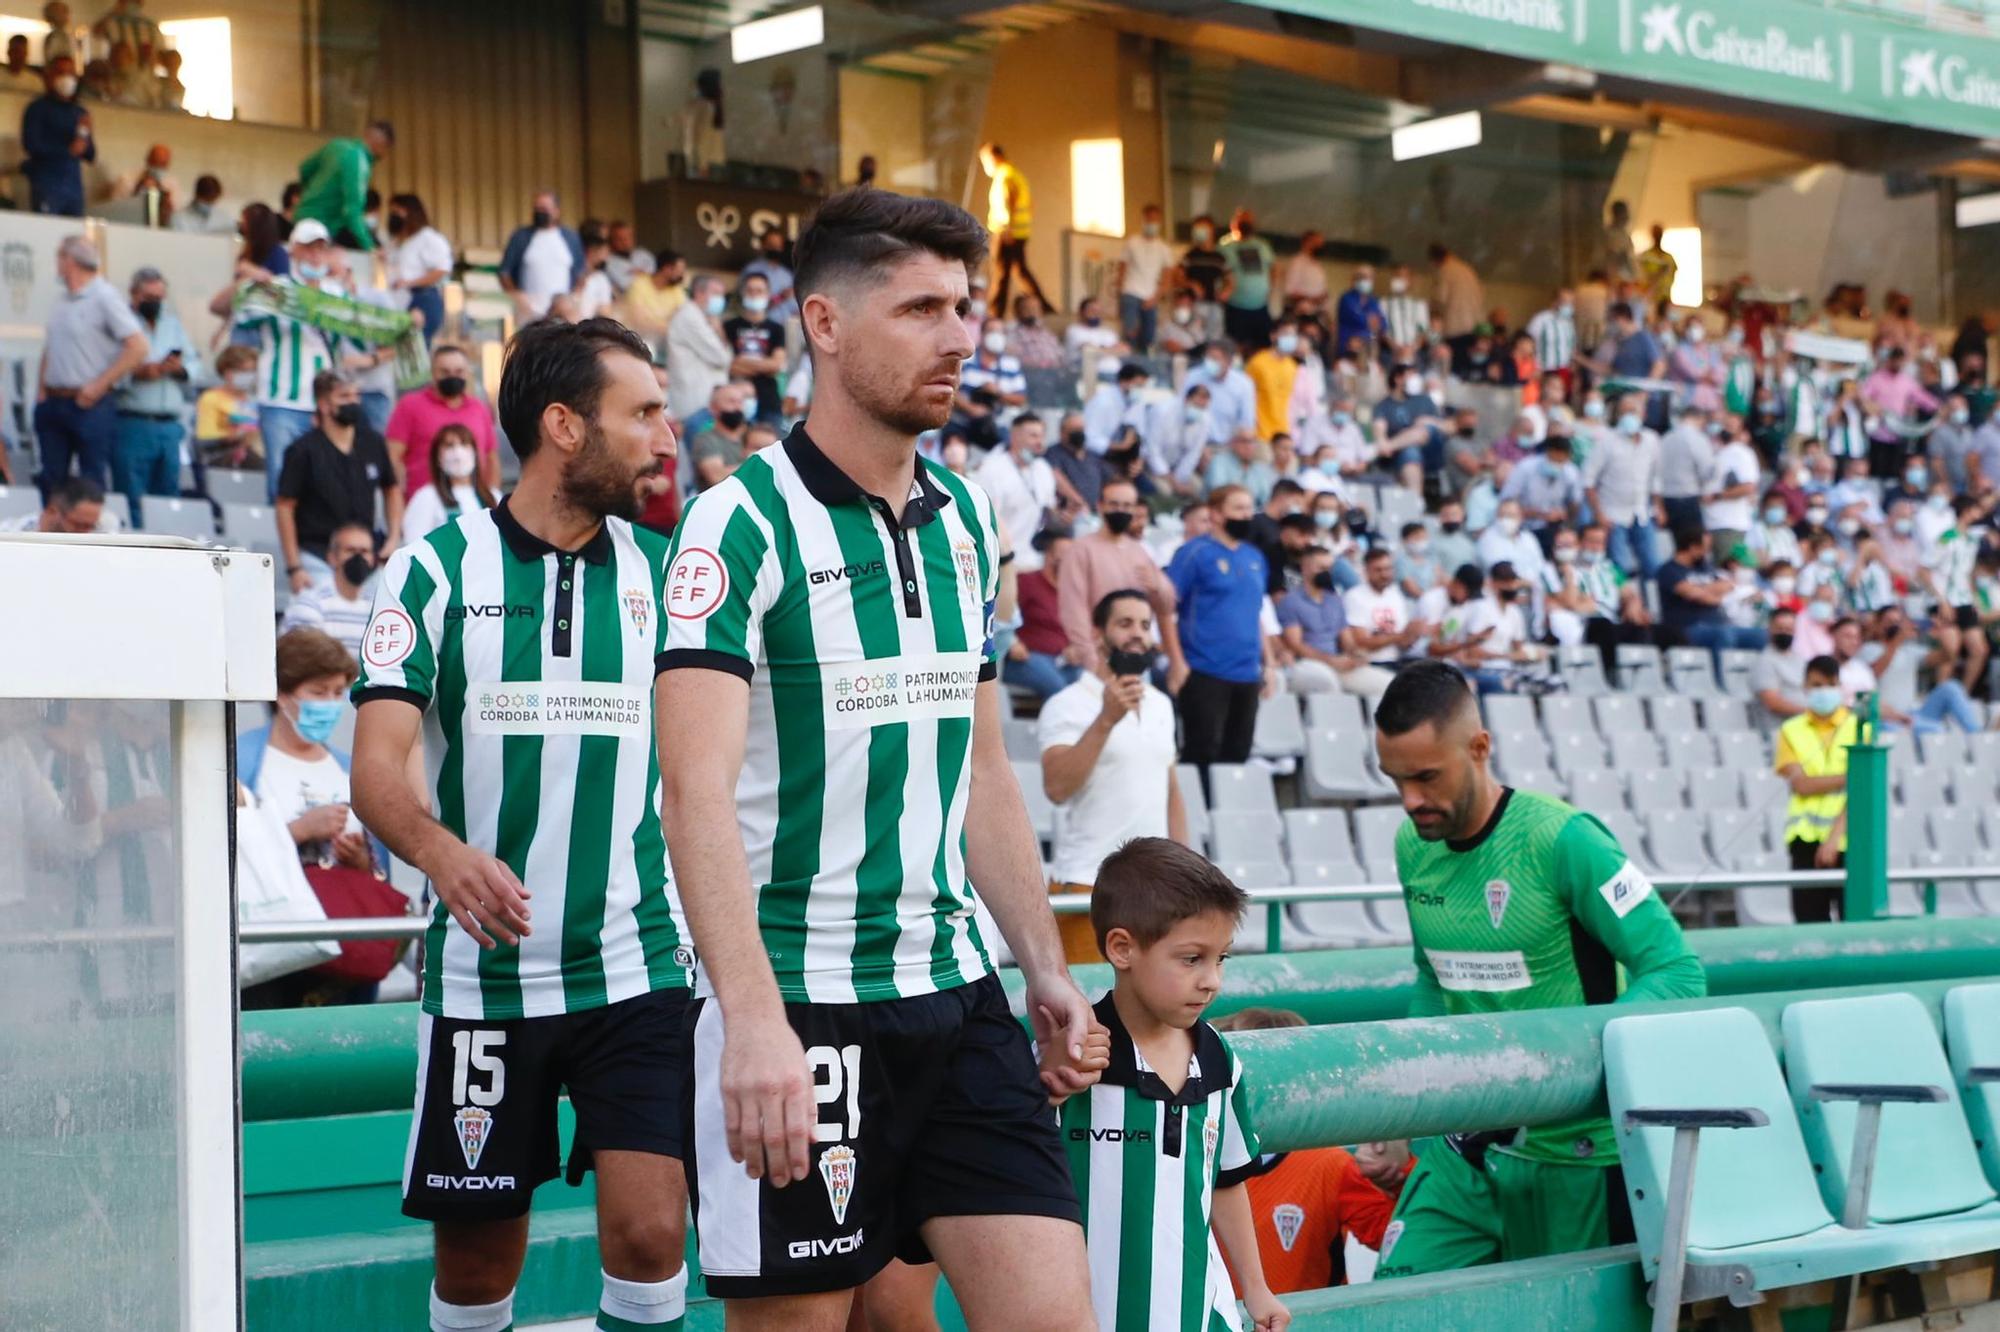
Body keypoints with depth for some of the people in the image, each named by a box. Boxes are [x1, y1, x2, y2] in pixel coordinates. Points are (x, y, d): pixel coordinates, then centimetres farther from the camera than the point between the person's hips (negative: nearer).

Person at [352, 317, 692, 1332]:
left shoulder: (663, 570, 6)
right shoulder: (433, 570, -2)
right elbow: (377, 768, -11)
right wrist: (441, 851, -30)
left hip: (636, 971, 1)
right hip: (480, 973, -1)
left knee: (648, 1235, -10)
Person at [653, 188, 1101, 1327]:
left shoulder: (967, 522, 12)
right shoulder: (743, 522, -10)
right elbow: (697, 785, -21)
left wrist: (1046, 968, 16)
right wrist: (754, 1021, -31)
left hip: (956, 998, 6)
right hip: (796, 1011, -6)